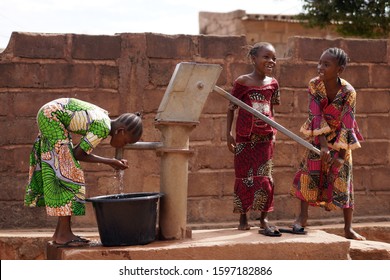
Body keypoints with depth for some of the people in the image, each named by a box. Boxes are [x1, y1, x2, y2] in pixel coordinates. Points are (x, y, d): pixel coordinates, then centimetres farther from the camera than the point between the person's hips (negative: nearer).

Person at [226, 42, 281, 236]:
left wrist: (274, 131, 11)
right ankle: (243, 218, 18)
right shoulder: (242, 82, -7)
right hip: (245, 138, -3)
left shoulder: (273, 84, 5)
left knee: (264, 178, 1)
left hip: (265, 138, 3)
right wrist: (228, 133, -5)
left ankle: (263, 219, 8)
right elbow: (231, 108, -1)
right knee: (244, 177, 6)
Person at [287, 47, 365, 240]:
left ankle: (348, 228, 6)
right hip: (319, 135, 2)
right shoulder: (314, 85, -20)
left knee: (343, 180, -1)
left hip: (341, 138, -2)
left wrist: (341, 155, -26)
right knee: (309, 173, -7)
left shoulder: (348, 92, -26)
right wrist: (323, 146, -31)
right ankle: (303, 217, 2)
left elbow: (347, 124, -24)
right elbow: (316, 116, -23)